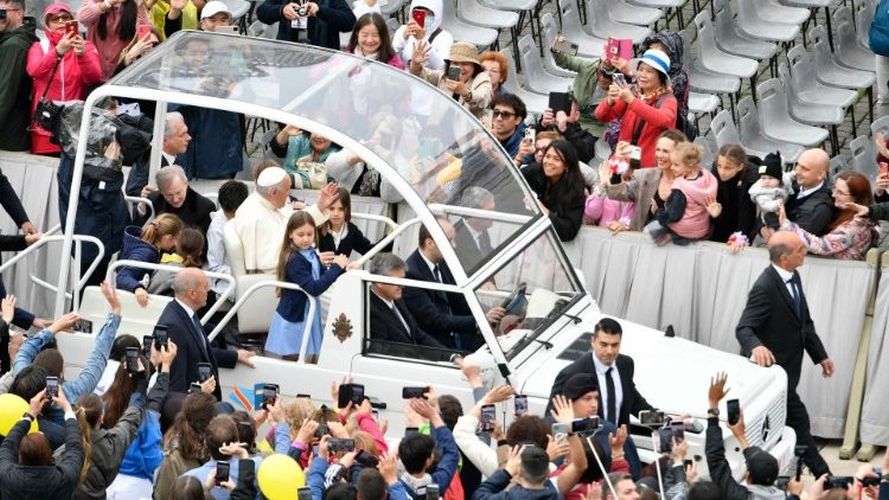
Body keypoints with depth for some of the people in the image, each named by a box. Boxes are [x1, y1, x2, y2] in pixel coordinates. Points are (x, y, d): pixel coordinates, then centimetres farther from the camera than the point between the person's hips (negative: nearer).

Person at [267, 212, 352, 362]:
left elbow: (322, 276, 11)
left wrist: (341, 267, -8)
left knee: (312, 362, 10)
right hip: (293, 321, -8)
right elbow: (314, 288, -29)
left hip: (308, 316, 8)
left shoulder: (311, 254, 3)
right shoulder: (294, 261, -22)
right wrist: (336, 268, -26)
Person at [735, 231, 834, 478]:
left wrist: (820, 355, 17)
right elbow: (744, 328, -30)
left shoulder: (793, 277, 4)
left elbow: (804, 322, 15)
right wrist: (756, 347, -50)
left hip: (785, 368, 9)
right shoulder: (765, 287, -26)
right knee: (798, 421, 1)